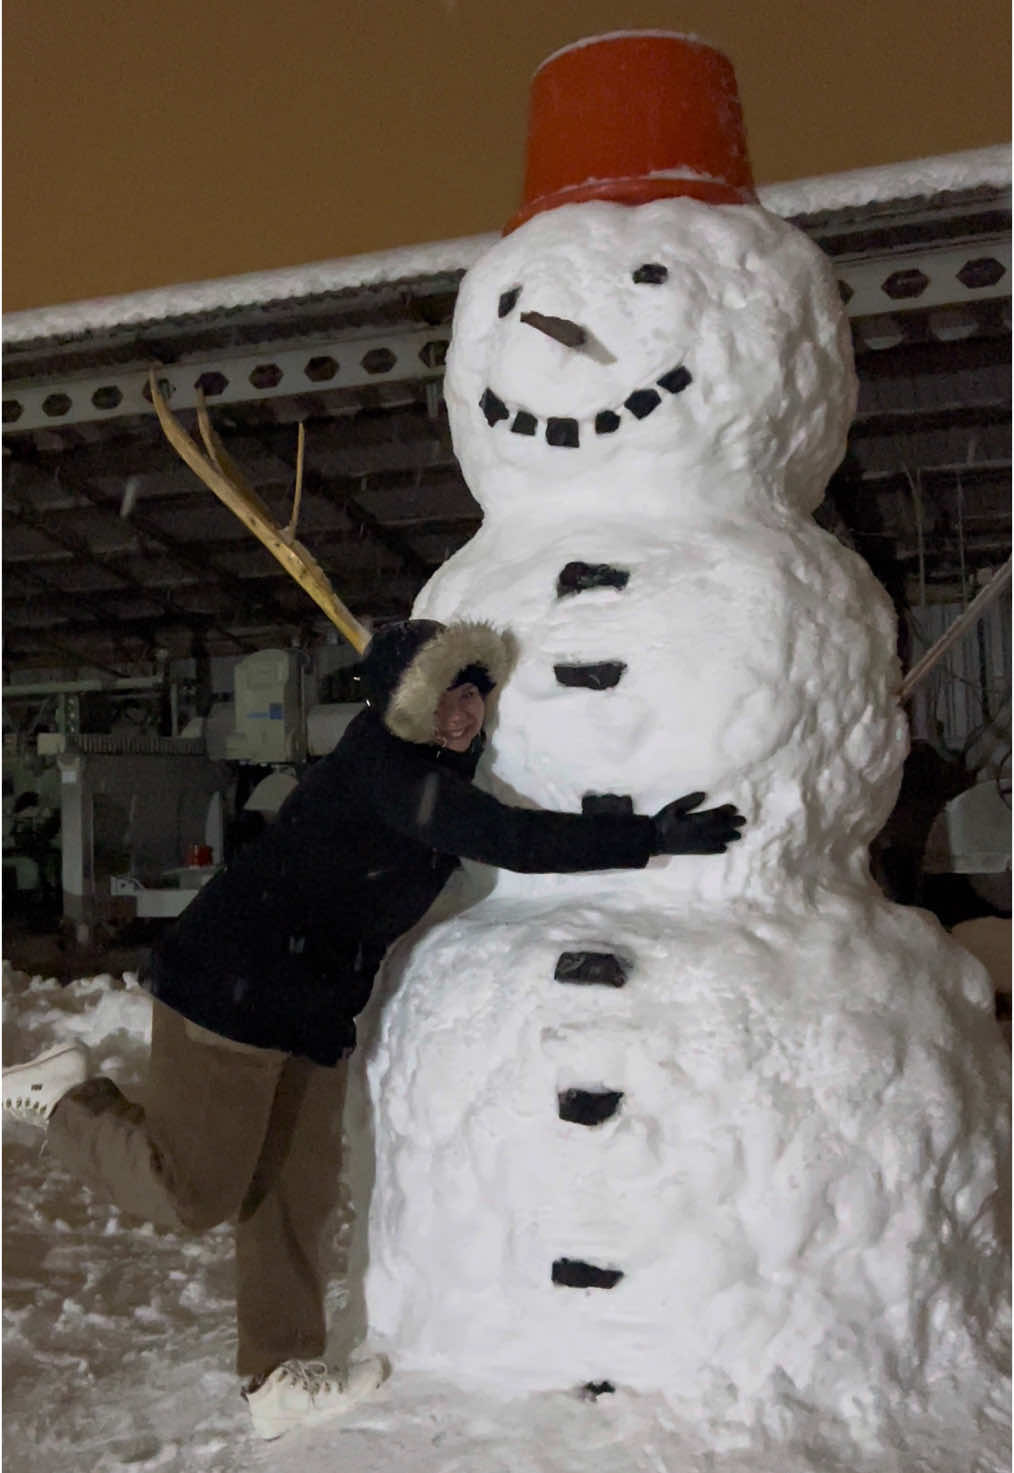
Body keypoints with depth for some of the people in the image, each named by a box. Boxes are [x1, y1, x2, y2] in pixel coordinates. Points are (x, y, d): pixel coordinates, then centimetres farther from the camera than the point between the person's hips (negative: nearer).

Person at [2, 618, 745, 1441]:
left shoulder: (450, 769, 7)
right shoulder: (384, 765, -24)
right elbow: (512, 841, -32)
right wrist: (652, 838, -32)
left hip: (315, 1009, 9)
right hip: (229, 989, -9)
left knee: (298, 1194, 13)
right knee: (194, 1193, 1)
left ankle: (283, 1380, 24)